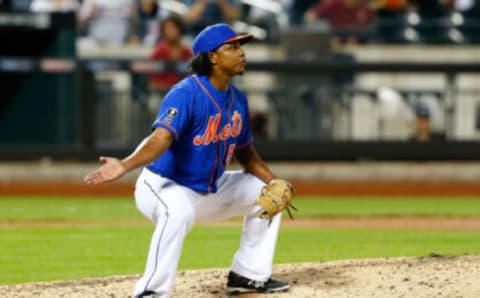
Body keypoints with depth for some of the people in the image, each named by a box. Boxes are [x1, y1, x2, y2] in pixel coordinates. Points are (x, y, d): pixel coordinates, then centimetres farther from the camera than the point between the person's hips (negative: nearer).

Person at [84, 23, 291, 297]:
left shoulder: (238, 99, 2)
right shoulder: (186, 94, -24)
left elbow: (245, 151, 15)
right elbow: (161, 138, -38)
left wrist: (272, 182, 1)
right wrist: (125, 166, -56)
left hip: (209, 190, 9)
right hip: (164, 187, -9)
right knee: (179, 212, -41)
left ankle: (248, 275, 23)